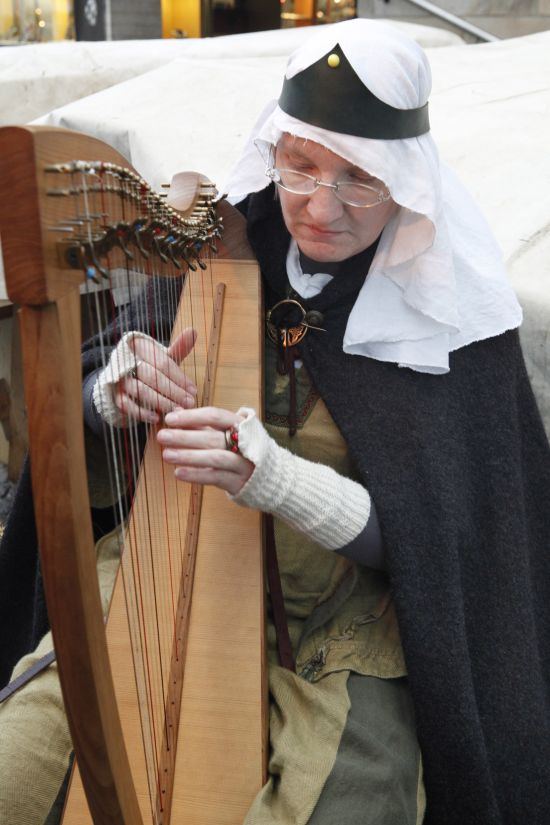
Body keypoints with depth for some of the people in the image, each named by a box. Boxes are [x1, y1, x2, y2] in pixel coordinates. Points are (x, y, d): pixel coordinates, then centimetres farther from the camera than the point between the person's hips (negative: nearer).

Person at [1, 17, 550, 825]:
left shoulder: (445, 319, -11)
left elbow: (418, 541, -14)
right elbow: (79, 412, 4)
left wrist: (269, 473, -31)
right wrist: (117, 390, -20)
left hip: (346, 646, -2)